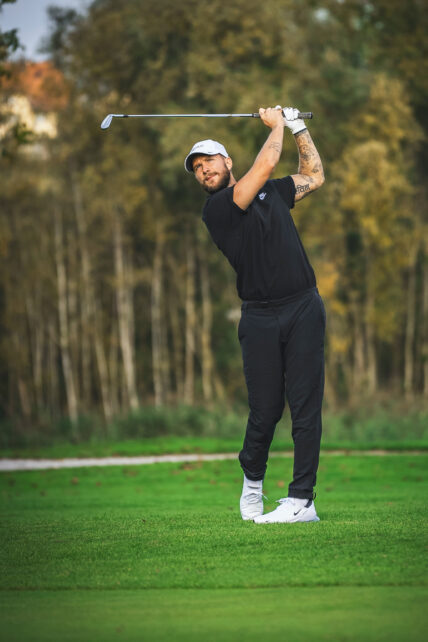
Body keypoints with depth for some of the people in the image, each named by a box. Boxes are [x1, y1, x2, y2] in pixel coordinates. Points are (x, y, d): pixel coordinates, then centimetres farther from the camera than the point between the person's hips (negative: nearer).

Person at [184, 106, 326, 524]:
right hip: (259, 316, -3)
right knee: (265, 409, -4)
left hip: (303, 308, 3)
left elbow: (314, 177, 30)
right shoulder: (215, 209, -2)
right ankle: (252, 480, 25)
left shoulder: (271, 192, 17)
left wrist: (298, 127, 24)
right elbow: (265, 165, -10)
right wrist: (276, 126, 6)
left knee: (305, 405, -6)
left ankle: (302, 500, -6)